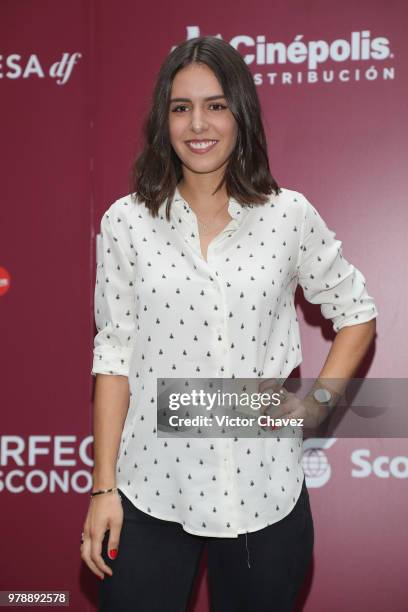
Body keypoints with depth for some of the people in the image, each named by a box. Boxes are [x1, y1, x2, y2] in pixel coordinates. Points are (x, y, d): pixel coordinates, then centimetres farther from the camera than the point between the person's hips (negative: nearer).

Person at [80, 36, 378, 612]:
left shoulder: (291, 216, -2)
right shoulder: (126, 222, -2)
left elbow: (357, 315, 10)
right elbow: (114, 354, 1)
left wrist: (315, 402, -3)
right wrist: (103, 487, -1)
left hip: (265, 494, 1)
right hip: (152, 495, 0)